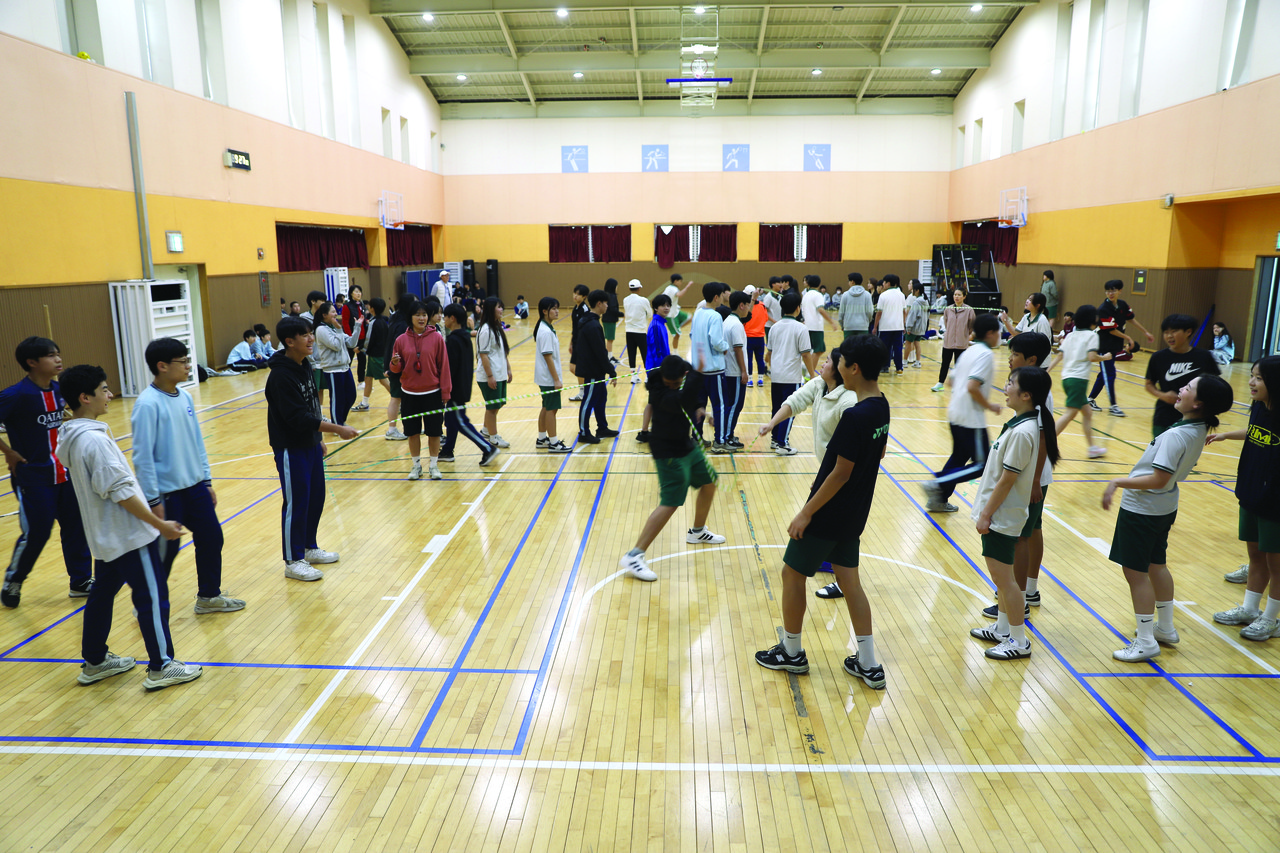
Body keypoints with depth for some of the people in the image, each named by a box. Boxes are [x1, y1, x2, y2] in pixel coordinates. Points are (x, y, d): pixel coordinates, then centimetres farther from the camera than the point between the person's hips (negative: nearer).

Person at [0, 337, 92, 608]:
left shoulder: (58, 389, 1)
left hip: (64, 472, 6)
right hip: (33, 478, -6)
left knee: (76, 527, 9)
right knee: (35, 534, 2)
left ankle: (81, 581, 22)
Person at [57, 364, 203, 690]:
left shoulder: (71, 436, 7)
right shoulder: (94, 439, -23)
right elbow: (121, 492, -23)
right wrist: (160, 524, -18)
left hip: (104, 537, 10)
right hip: (128, 535, -10)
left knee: (102, 594, 19)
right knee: (152, 597, -2)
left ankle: (94, 662, 32)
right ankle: (161, 667, 6)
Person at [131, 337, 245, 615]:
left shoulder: (184, 397, 4)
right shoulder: (148, 404, -19)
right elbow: (142, 455, -18)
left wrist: (207, 480, 14)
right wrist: (153, 500, -16)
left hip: (194, 486, 7)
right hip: (167, 492, -7)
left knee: (211, 537, 12)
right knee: (165, 550, 5)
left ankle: (209, 596, 30)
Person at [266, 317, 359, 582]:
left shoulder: (304, 365, 6)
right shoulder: (281, 376, -22)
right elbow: (298, 418, -26)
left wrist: (319, 439, 18)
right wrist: (338, 429, -24)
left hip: (310, 444, 9)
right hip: (291, 449, -9)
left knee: (315, 498, 16)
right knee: (296, 503, 0)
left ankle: (309, 548, 32)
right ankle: (293, 561, 13)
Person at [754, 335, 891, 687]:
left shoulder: (854, 416, -26)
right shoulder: (881, 406, 2)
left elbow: (841, 473, -24)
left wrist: (806, 513, -16)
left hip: (828, 514, -9)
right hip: (854, 513, 9)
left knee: (792, 574, 9)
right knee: (849, 579, 16)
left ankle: (792, 652, 24)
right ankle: (868, 665, 20)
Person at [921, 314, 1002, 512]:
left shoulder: (969, 352, 13)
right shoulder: (986, 354, -15)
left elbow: (950, 380, 17)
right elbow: (972, 386, -25)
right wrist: (989, 405, -14)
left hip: (956, 414, 9)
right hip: (972, 418, -9)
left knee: (958, 458, 19)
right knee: (981, 465, -1)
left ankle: (939, 500, 21)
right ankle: (937, 485, -9)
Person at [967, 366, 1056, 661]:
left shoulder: (1022, 432, -24)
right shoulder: (1020, 422, 5)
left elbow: (1007, 480, -21)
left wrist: (986, 515, -15)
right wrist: (986, 512, 17)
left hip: (1001, 517, -10)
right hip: (1000, 514, 10)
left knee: (1003, 577, 1)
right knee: (1002, 575, 20)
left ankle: (1019, 642, 13)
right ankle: (1002, 628, 34)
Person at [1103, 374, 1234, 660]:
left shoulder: (1176, 436, -27)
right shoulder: (1199, 430, 0)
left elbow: (1158, 480, -27)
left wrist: (1118, 482, -19)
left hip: (1142, 510, -9)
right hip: (1165, 507, 9)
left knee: (1136, 573, 2)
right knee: (1157, 565, 23)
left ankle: (1146, 642, 12)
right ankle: (1166, 628, 39)